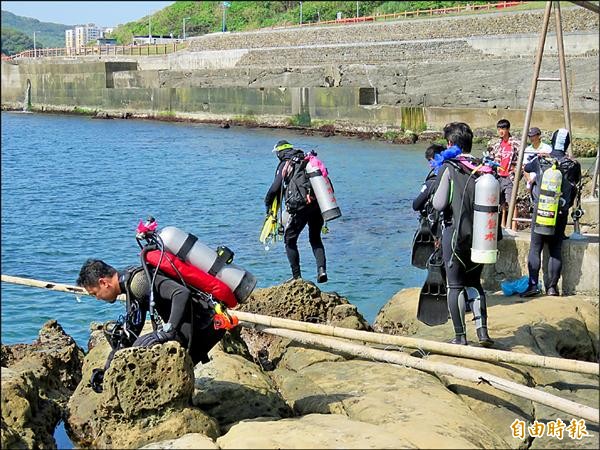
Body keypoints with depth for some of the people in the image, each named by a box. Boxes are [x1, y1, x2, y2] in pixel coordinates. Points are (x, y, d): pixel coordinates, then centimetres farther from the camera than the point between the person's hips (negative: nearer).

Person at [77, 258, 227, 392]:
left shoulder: (138, 281, -17)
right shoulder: (131, 283, 17)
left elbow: (182, 294, -31)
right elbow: (130, 333, 24)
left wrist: (169, 330, -32)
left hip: (203, 326, -10)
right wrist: (106, 370, 23)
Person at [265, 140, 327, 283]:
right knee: (315, 239, 22)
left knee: (290, 239, 11)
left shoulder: (284, 165, 2)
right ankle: (322, 269, 2)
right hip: (318, 204, 5)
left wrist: (268, 204, 11)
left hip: (301, 206, -5)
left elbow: (275, 188, -4)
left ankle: (297, 276, 8)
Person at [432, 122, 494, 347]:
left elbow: (439, 204, -12)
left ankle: (460, 336, 7)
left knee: (455, 285, 5)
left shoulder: (448, 168, -10)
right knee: (474, 282, 17)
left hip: (455, 233, -4)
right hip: (480, 235, 4)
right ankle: (482, 330, 6)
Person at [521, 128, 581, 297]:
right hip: (560, 213, 1)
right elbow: (576, 187, 12)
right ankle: (553, 286, 8)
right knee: (556, 249, 8)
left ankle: (533, 285, -4)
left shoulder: (540, 160, -3)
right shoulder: (573, 165, -3)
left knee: (535, 248, 3)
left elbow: (526, 167, 19)